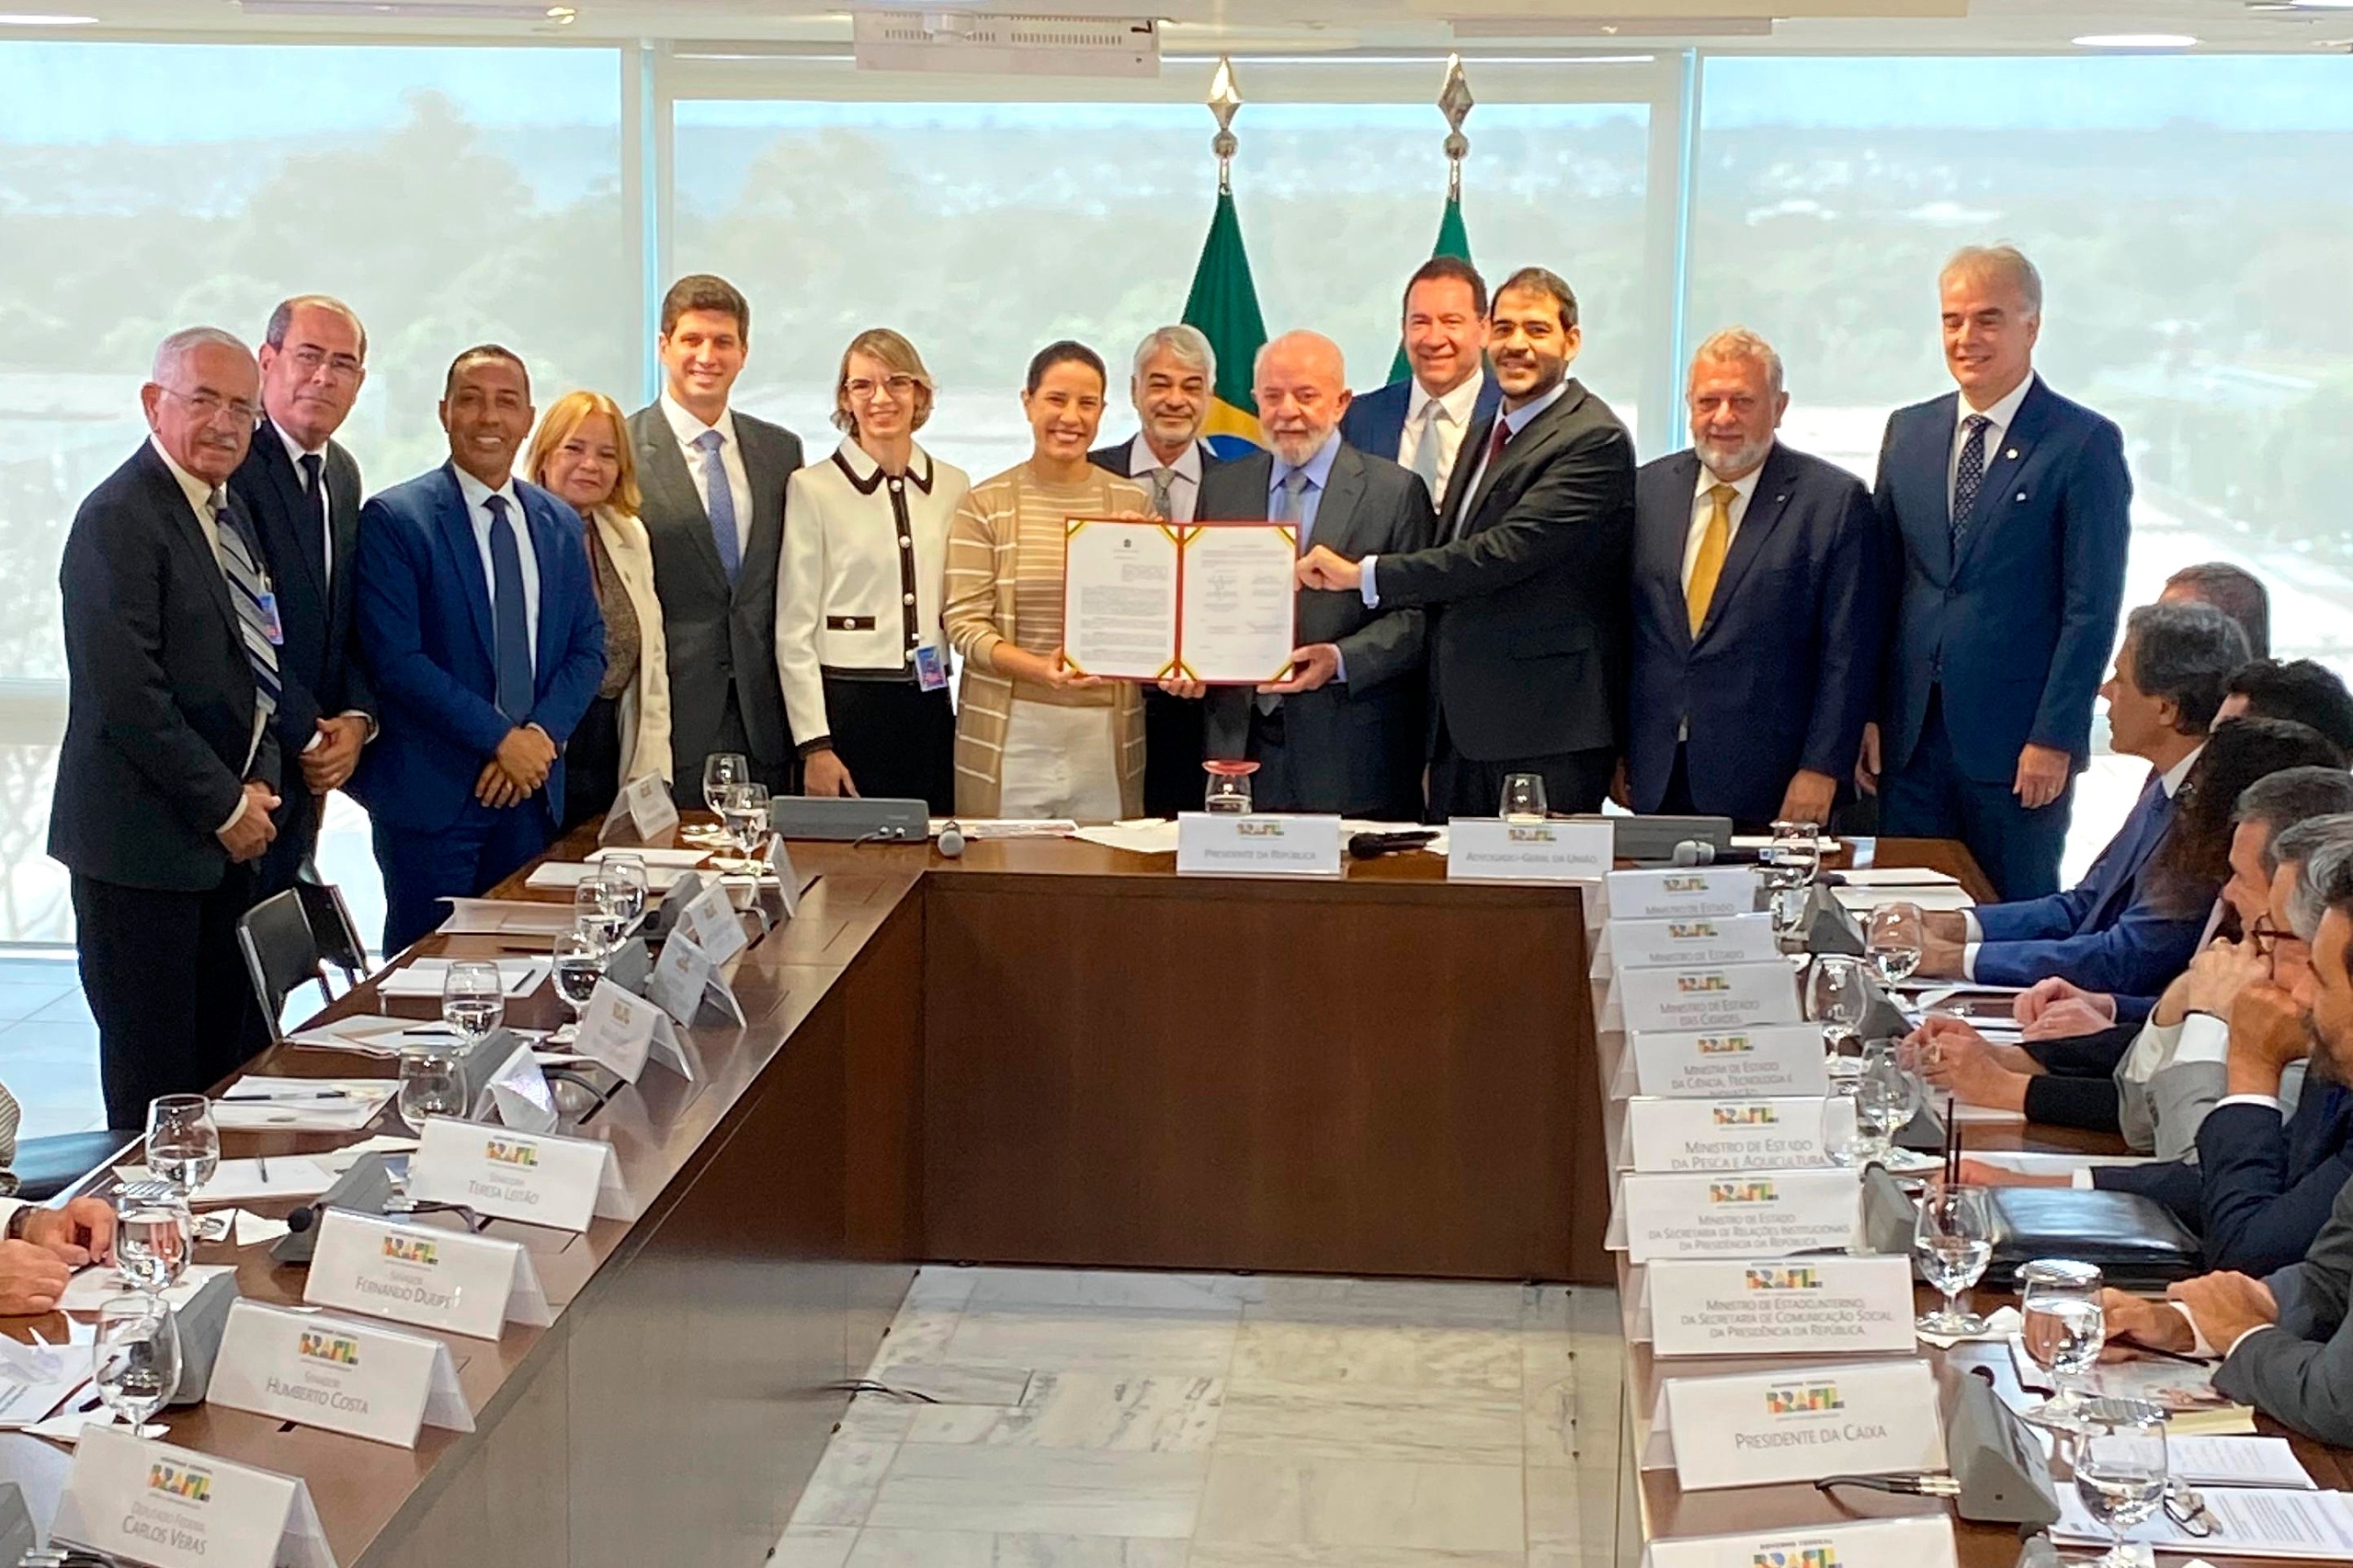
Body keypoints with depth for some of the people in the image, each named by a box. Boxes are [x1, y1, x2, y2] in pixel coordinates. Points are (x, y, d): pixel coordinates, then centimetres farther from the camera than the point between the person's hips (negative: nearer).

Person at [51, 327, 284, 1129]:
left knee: (233, 1066, 11)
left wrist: (260, 782, 3)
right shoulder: (119, 518, -14)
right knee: (157, 1084, 1)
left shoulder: (229, 515, 14)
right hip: (145, 842, -8)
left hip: (228, 837, 8)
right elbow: (124, 693, -20)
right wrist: (225, 805, -13)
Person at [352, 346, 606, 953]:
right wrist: (501, 739, -15)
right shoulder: (394, 518, -6)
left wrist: (543, 735, -7)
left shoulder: (560, 524, 12)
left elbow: (587, 648, 11)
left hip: (532, 788, 5)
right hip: (432, 789, -5)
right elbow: (396, 659, -13)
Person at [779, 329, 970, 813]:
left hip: (931, 708, 4)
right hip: (845, 704, -3)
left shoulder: (953, 486, 9)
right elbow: (794, 629, -3)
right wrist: (814, 744, -9)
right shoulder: (813, 488, -2)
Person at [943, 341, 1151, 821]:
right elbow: (964, 622, -3)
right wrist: (1039, 669, -18)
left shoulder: (1134, 502, 9)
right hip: (1009, 731, -2)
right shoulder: (986, 504, 3)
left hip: (1106, 730, 2)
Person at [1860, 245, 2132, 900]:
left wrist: (2055, 740, -13)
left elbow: (2092, 607, -8)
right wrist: (1868, 712, 6)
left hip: (2016, 742, -4)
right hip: (1910, 737, 5)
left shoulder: (2085, 444, -5)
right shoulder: (1908, 431, 12)